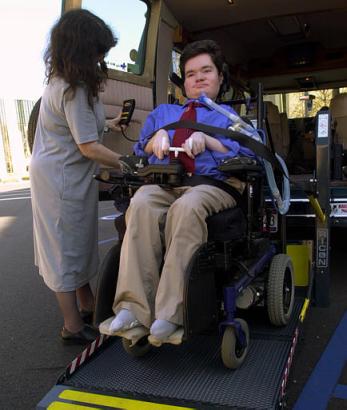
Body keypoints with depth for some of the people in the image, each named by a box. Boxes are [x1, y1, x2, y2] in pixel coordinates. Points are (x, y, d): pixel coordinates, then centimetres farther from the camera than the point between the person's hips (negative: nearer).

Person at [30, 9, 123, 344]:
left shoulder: (60, 81, 7)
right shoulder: (75, 90, -22)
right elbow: (89, 148, -22)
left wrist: (107, 124, 27)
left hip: (58, 175, 9)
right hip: (63, 181, -9)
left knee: (77, 243, 18)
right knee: (67, 248, 1)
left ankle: (86, 306, 34)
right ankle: (73, 327, 16)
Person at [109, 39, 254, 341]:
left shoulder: (231, 115, 27)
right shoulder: (163, 112, 35)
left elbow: (248, 155, 9)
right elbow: (139, 150, 28)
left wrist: (207, 140, -5)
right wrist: (156, 137, 5)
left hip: (211, 184, -2)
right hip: (162, 183, 3)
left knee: (186, 208, -39)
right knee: (141, 204, -34)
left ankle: (170, 312, -38)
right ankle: (134, 307, -36)